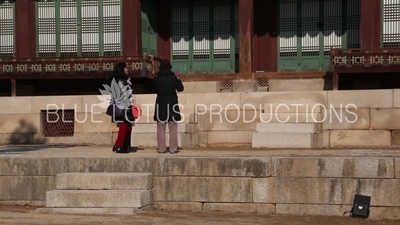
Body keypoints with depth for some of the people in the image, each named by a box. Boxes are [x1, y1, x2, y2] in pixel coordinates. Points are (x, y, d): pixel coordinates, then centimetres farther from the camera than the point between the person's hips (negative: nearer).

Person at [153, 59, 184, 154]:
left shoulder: (156, 78, -4)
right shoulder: (173, 77, -8)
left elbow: (154, 90, 7)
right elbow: (180, 88, 1)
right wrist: (178, 80, 15)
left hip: (161, 104, 1)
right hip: (172, 103, -1)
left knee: (161, 128, 8)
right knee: (173, 128, 5)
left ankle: (162, 148, 7)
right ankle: (173, 148, 3)